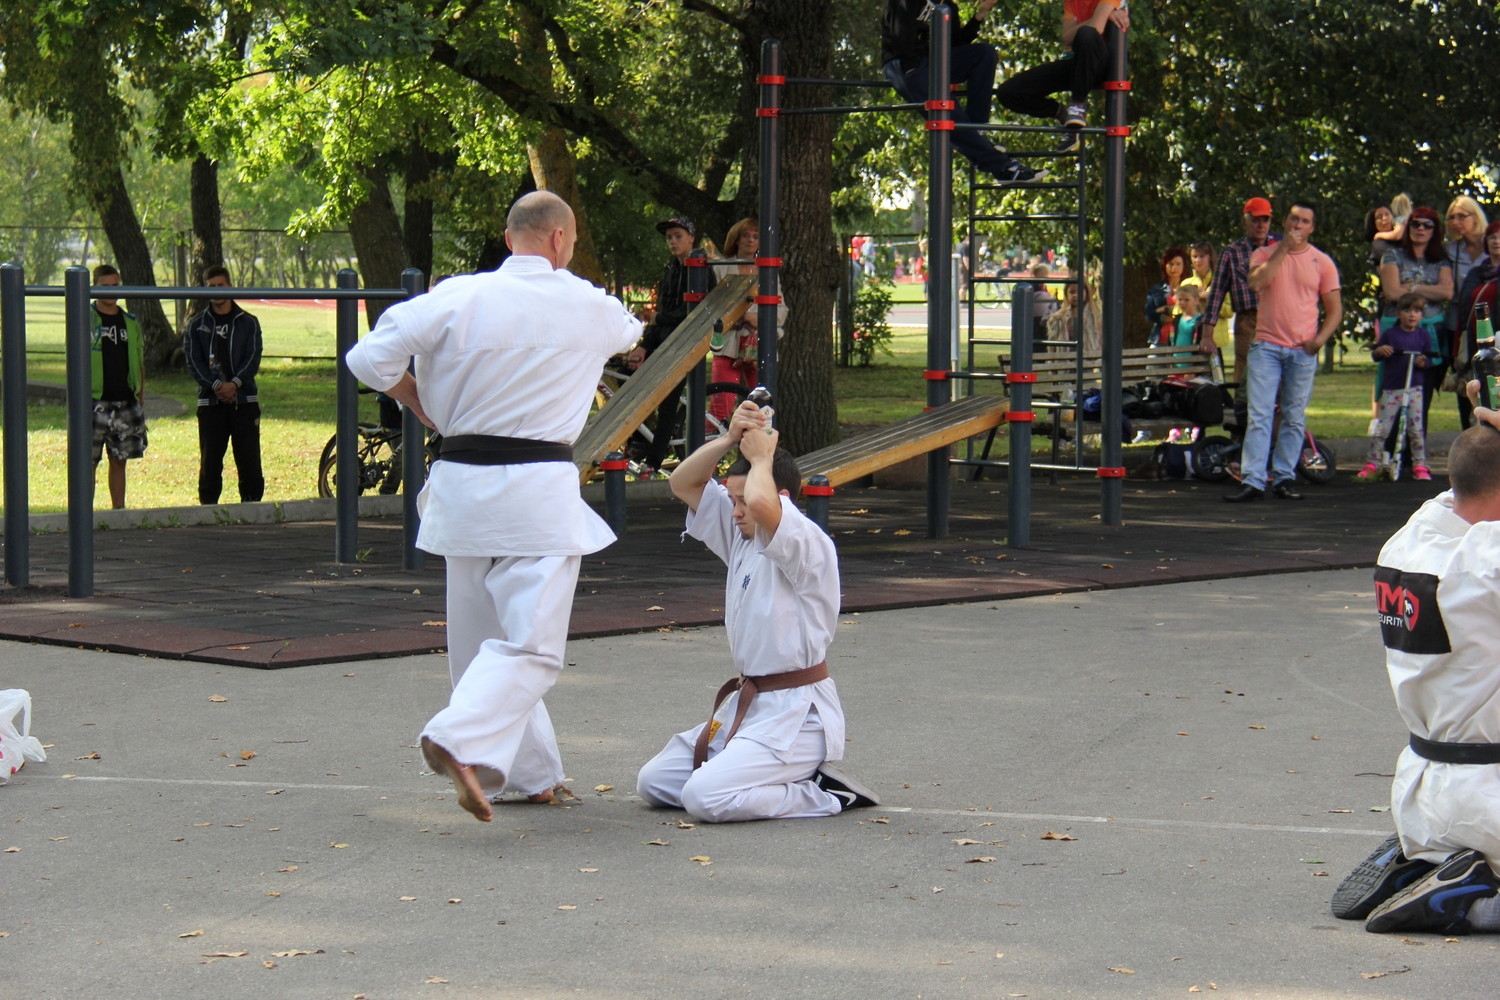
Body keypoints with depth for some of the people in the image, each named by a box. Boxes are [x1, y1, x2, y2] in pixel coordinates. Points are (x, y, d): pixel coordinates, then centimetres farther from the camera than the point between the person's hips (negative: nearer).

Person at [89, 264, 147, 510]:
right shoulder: (85, 320, -1)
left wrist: (140, 396, 11)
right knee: (88, 461, -4)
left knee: (119, 461, 9)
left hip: (126, 403, 4)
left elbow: (139, 362, 17)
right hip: (95, 402, -4)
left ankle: (119, 511, 15)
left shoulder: (131, 322, 13)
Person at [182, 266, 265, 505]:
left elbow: (253, 358, 0)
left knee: (249, 461, -3)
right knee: (209, 462, 0)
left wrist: (235, 383, -17)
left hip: (244, 400, 0)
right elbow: (193, 361, 1)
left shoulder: (248, 323, 9)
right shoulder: (196, 325, 10)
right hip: (210, 402, 0)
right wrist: (215, 385, -15)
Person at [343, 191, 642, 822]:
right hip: (539, 492, -3)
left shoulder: (457, 298, -3)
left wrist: (415, 399, 11)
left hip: (462, 484, 3)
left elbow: (369, 358, -7)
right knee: (533, 644, -4)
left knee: (484, 639, 16)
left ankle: (532, 775, 25)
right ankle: (463, 740, -28)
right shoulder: (590, 308, -1)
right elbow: (629, 332, 24)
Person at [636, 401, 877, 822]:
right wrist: (730, 438, -4)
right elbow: (684, 484, 11)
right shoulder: (742, 536, 12)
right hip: (747, 703, 10)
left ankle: (824, 797, -6)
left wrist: (761, 458, -16)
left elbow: (761, 503, -37)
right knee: (653, 783, 6)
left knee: (704, 798, -25)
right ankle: (792, 784, 10)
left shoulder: (809, 544, -16)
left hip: (797, 714, -10)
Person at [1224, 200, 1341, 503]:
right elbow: (1256, 283, -14)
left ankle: (1284, 478, 11)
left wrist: (1319, 340, -7)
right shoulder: (1265, 254, 7)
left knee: (1294, 419, 5)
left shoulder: (1322, 262, 7)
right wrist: (1283, 249, -11)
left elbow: (1335, 310, 8)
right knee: (1259, 415, -7)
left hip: (1303, 352, 1)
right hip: (1266, 346, -1)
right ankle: (1252, 481, -8)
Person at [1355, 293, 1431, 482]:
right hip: (1391, 388, -1)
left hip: (1414, 388, 1)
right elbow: (1374, 356, 6)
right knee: (1382, 429, -3)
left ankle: (1419, 465, 9)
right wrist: (1380, 350, -17)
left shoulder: (1422, 335, 7)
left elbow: (1427, 359, 11)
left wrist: (1423, 363, -12)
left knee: (1416, 428, -1)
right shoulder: (1390, 334, 1)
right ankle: (1372, 465, 6)